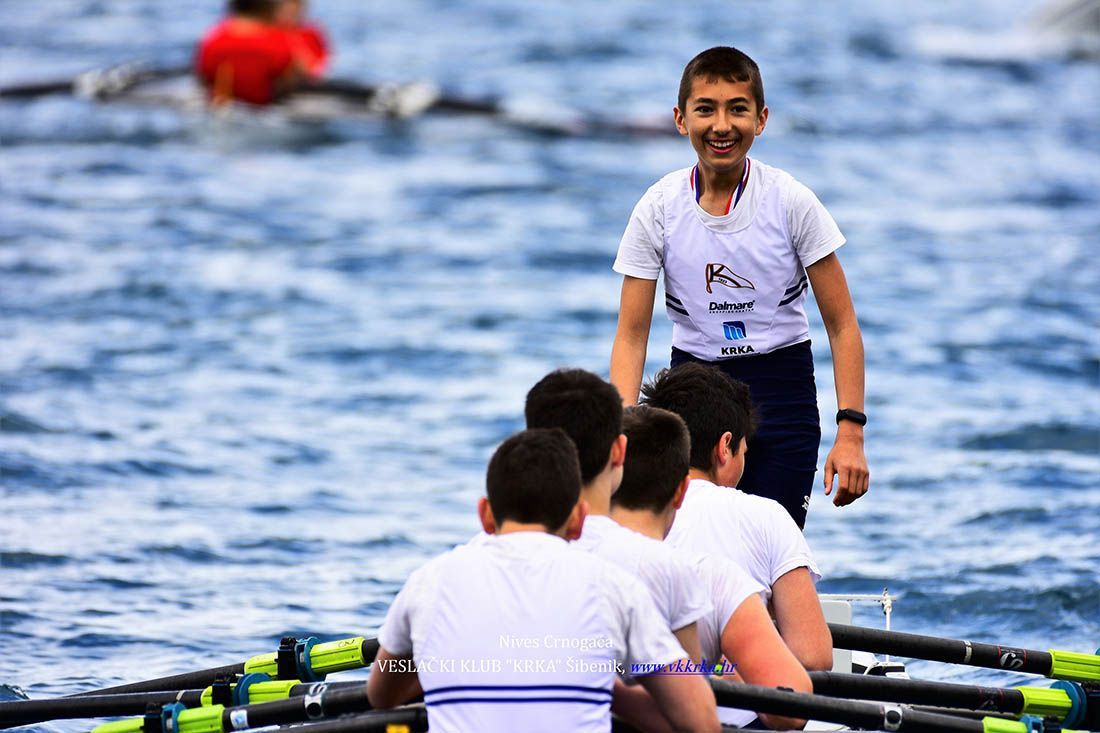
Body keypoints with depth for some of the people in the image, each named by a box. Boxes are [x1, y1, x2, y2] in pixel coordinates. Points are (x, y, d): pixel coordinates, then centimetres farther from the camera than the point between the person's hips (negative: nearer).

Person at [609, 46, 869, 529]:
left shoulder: (791, 202, -9)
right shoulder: (658, 210, -6)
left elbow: (841, 325, -5)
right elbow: (631, 335, -3)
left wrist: (850, 433, -13)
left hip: (782, 391, -1)